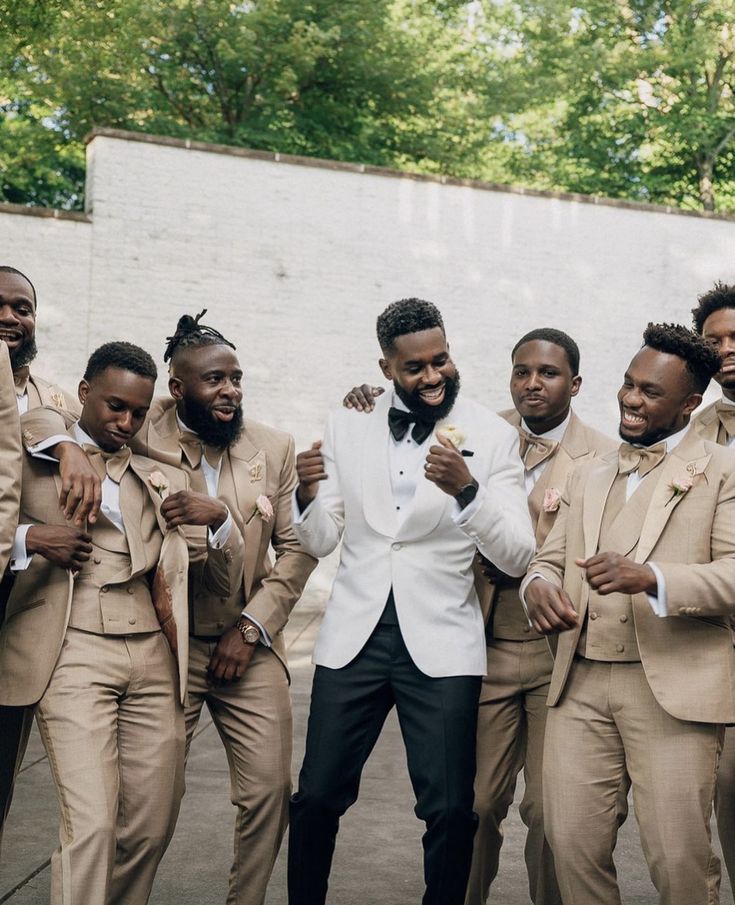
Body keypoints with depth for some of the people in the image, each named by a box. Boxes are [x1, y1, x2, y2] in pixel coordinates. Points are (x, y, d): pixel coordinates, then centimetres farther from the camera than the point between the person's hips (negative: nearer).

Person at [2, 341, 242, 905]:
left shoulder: (164, 480, 18)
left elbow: (228, 580, 15)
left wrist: (216, 519, -5)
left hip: (155, 660, 4)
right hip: (74, 656, -3)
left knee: (151, 828, 3)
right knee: (91, 824, -12)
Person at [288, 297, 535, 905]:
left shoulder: (492, 436, -4)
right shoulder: (348, 425, 4)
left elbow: (517, 557, -11)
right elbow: (322, 542, 7)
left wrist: (467, 490, -27)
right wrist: (308, 497, -15)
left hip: (441, 641, -2)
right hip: (354, 634, 2)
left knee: (450, 810, -1)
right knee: (317, 797, 6)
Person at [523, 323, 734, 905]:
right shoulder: (590, 477, 20)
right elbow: (550, 558, 20)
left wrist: (650, 578, -26)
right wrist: (539, 588, -5)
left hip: (673, 688, -4)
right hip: (581, 684, 5)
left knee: (679, 856, -3)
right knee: (572, 843, 2)